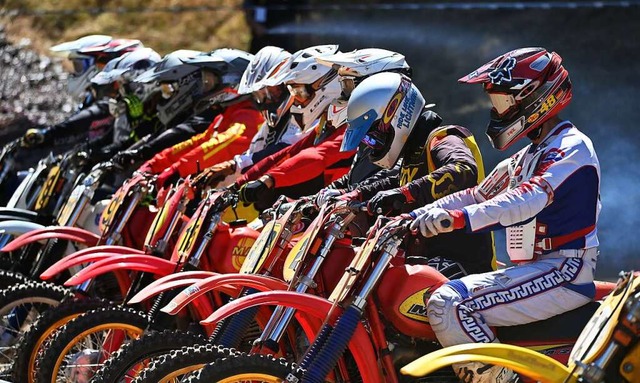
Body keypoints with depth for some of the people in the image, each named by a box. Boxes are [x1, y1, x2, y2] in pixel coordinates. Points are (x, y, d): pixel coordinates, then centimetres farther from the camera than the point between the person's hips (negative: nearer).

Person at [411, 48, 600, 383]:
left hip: (564, 273, -11)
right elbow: (478, 195, 21)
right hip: (535, 268, 11)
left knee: (449, 306, -23)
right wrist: (416, 216, 8)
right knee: (439, 298, 11)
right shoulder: (528, 156, 21)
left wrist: (456, 219, -43)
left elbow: (526, 200, -29)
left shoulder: (571, 148, -13)